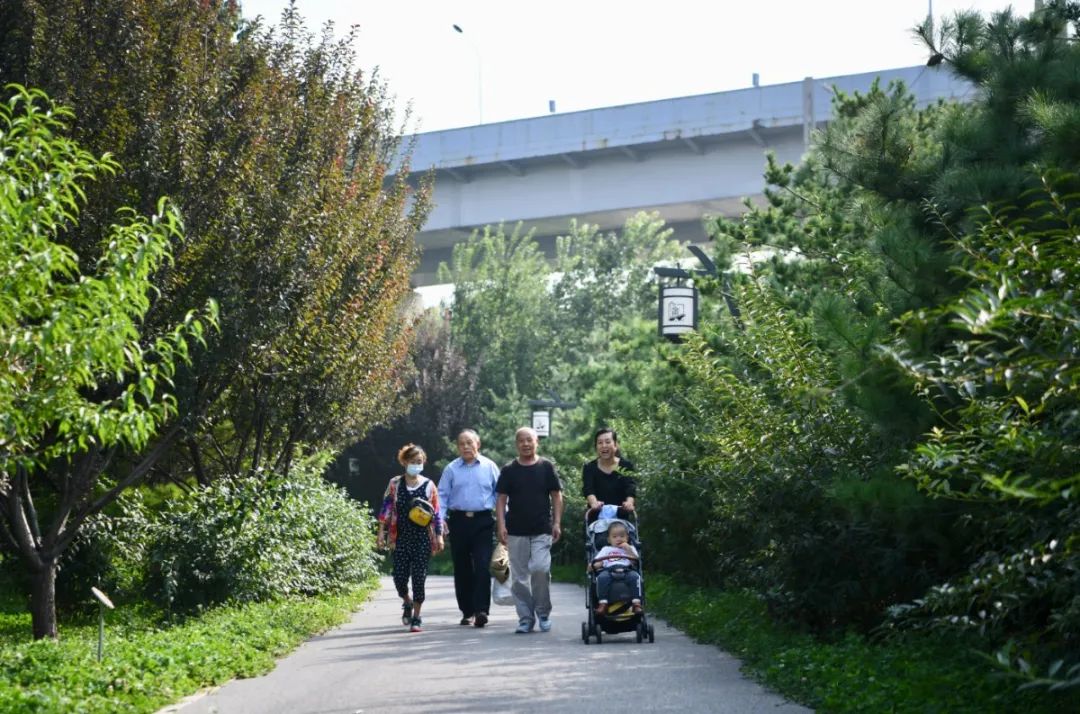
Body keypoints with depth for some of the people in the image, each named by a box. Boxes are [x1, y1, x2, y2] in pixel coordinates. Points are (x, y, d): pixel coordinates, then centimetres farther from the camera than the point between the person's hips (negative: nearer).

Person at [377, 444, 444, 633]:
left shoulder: (429, 485, 3)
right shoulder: (395, 484, 4)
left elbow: (436, 512, 4)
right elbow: (386, 508, 4)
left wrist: (439, 536, 0)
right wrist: (381, 532, -2)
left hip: (422, 539, -1)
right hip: (400, 538, 1)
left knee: (419, 577, -2)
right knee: (399, 576, -2)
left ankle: (416, 618, 8)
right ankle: (407, 603, 30)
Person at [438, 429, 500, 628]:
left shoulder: (489, 467, 6)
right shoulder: (451, 469, 8)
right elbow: (442, 496, 7)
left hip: (483, 522, -2)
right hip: (459, 520, 2)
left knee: (482, 566, -12)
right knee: (462, 568, 6)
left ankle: (481, 610, -14)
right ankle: (467, 611, 15)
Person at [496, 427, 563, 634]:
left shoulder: (546, 467, 5)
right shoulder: (509, 470, 6)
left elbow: (556, 496, 7)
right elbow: (501, 500, 6)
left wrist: (557, 523, -2)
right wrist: (501, 525, -5)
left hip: (542, 531, -2)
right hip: (516, 531, 2)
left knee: (540, 568, -17)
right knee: (519, 577, 2)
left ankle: (543, 612, 2)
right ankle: (525, 618, 12)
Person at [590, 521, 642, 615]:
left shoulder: (630, 548, 29)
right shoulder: (606, 549, 30)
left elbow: (635, 560, 12)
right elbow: (597, 563, 18)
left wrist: (628, 550, 0)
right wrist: (594, 566, -5)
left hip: (626, 570, 0)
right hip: (609, 570, 0)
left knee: (635, 576, -34)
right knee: (602, 577, -36)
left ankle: (636, 603, -40)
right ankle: (602, 603, -41)